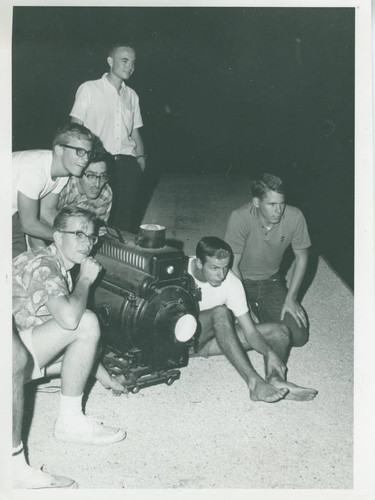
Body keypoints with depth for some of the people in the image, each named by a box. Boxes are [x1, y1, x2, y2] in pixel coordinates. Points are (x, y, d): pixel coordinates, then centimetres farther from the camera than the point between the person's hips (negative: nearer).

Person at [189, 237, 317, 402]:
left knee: (279, 332, -8)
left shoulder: (232, 283, -11)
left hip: (214, 339, 5)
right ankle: (254, 382, -41)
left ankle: (274, 379, -38)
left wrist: (270, 353, -30)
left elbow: (249, 331, -12)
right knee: (220, 312, -35)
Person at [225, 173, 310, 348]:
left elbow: (301, 258, -3)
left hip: (271, 281, 3)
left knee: (298, 336, -8)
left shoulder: (295, 217, -19)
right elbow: (233, 265, -19)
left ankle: (259, 308, 19)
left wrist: (290, 299, -7)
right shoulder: (240, 218, -26)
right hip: (241, 281, -2)